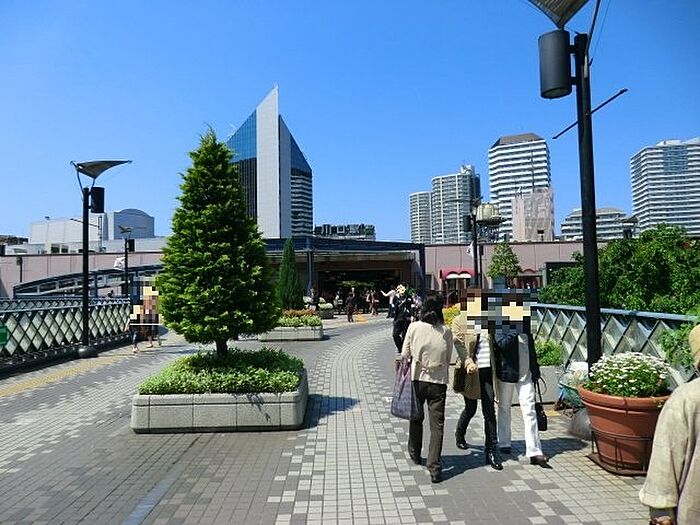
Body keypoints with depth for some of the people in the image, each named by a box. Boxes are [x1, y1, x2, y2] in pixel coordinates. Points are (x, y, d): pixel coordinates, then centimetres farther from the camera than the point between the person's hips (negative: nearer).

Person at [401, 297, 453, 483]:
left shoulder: (414, 327, -5)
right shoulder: (446, 331, -3)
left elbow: (404, 354, -2)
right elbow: (448, 358, 3)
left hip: (417, 378, 1)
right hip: (439, 380, 0)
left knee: (416, 417, 20)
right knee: (437, 424, 4)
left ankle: (415, 454, 38)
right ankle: (434, 468, 1)